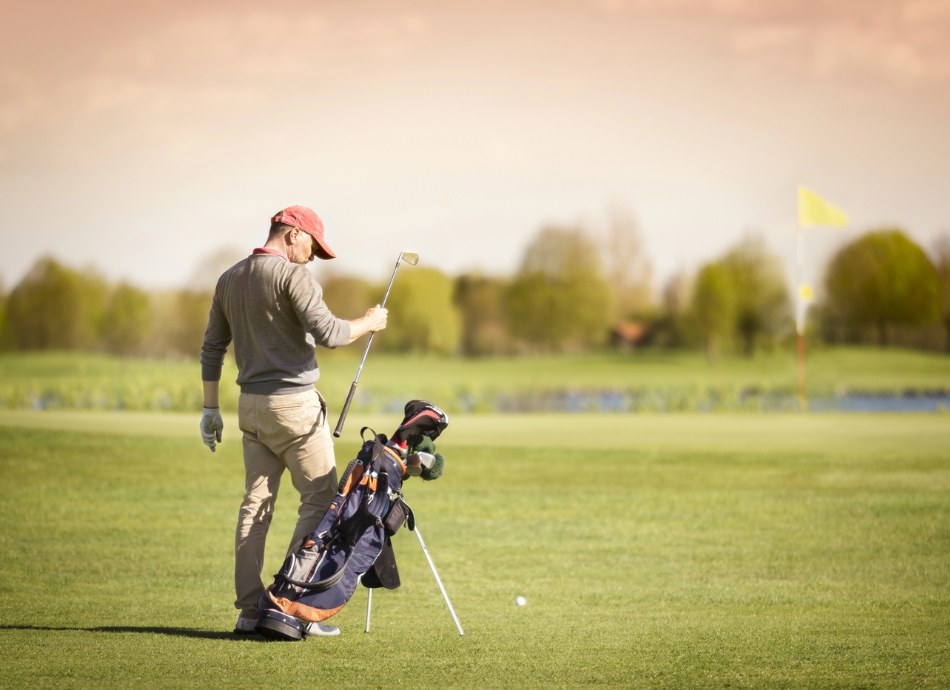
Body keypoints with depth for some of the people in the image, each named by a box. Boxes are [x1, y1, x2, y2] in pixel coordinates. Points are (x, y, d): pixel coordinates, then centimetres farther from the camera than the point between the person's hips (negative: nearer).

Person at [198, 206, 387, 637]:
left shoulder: (229, 279, 12)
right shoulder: (292, 275, -11)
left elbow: (212, 347, 14)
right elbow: (327, 333, -21)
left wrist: (210, 409, 18)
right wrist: (368, 324, -3)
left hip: (251, 406, 8)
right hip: (294, 404, -8)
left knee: (255, 504, 8)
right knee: (321, 497, 0)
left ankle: (249, 611, 5)